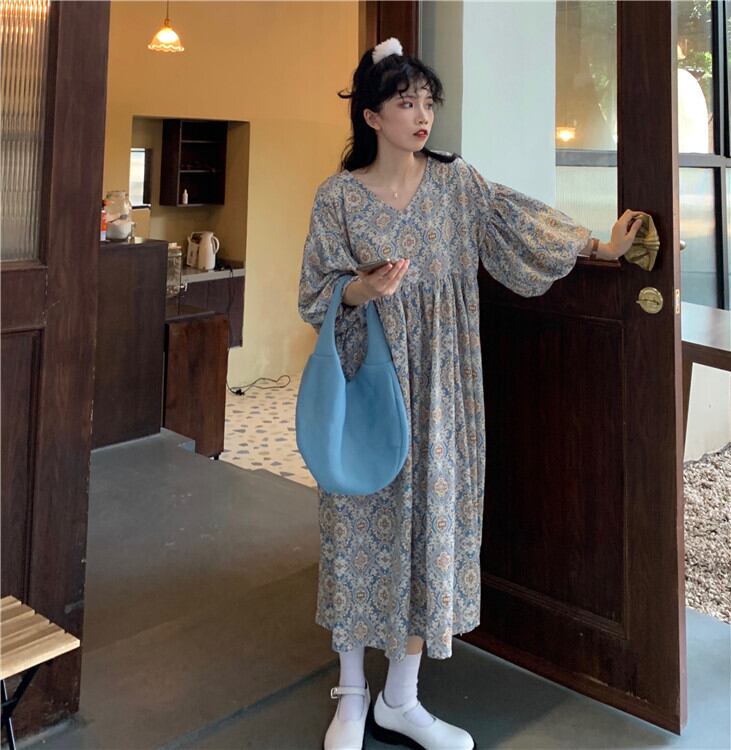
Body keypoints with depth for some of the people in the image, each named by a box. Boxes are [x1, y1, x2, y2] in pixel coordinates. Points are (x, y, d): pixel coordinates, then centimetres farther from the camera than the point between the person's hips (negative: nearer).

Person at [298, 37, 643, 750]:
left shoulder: (455, 179, 6)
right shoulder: (337, 196, -1)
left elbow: (518, 220, 5)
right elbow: (316, 295, -2)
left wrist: (602, 246, 0)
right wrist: (365, 288, -20)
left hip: (438, 384, 2)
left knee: (430, 513, 3)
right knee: (363, 518, 2)